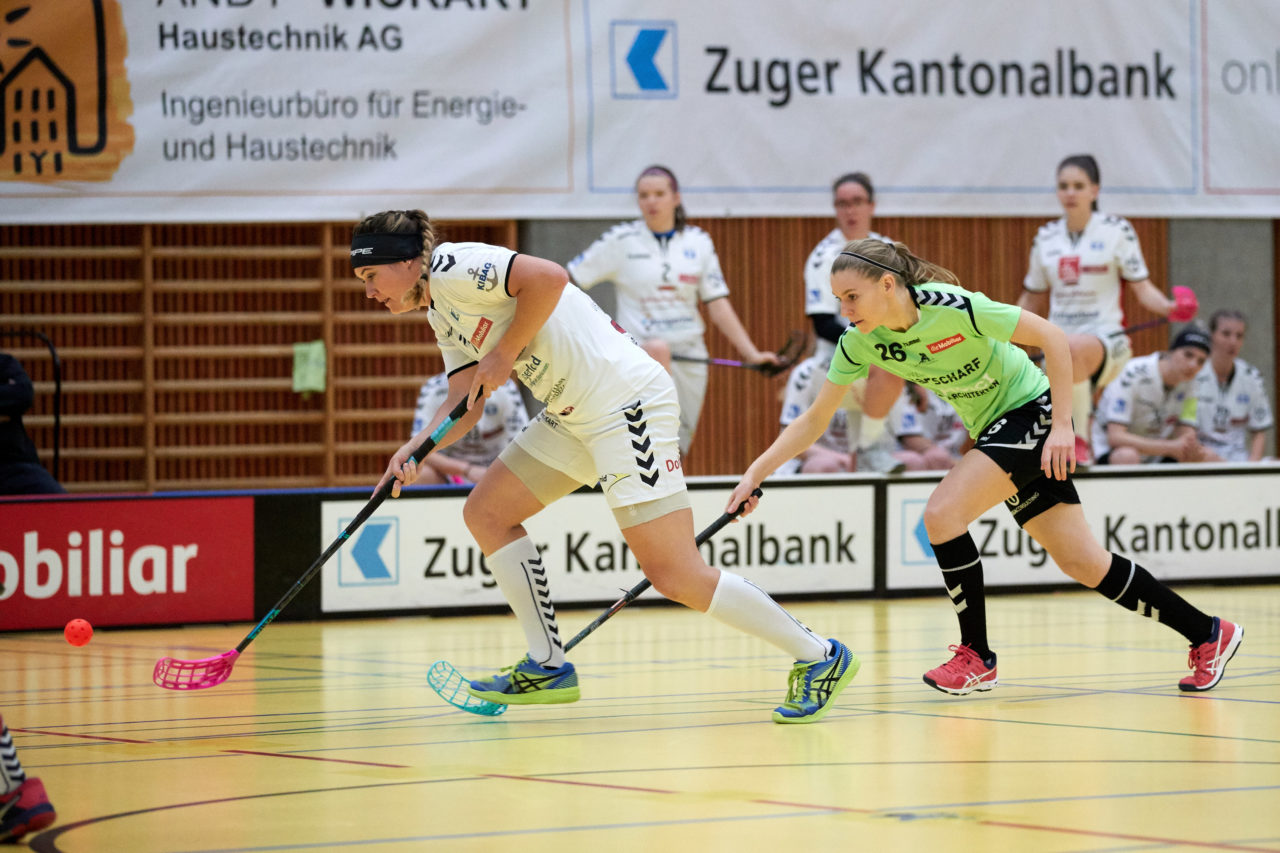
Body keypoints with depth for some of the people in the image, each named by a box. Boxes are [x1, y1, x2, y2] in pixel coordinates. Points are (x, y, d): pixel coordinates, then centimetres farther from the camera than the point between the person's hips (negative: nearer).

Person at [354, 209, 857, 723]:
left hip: (626, 399, -11)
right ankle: (548, 668, 13)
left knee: (675, 576, -13)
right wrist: (415, 450, -3)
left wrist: (502, 355, -16)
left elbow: (548, 277, -25)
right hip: (573, 414, 11)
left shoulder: (451, 266, -12)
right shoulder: (442, 314, 18)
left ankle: (818, 657, -4)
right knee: (486, 512, 9)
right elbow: (465, 403, 14)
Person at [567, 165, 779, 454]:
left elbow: (718, 305, 8)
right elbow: (566, 282, 3)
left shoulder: (698, 243, 9)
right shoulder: (621, 241, 1)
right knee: (659, 349, -39)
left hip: (690, 358, 3)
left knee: (673, 455, 0)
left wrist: (751, 354, 1)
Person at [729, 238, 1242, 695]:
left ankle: (976, 658, -7)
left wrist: (1061, 424, -21)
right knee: (1082, 564, 6)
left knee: (942, 514, -22)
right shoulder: (860, 343, -8)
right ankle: (1208, 634, 18)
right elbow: (814, 420, 0)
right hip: (994, 430, 7)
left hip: (1033, 412, -7)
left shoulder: (952, 307, -27)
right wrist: (755, 474, -9)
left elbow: (1051, 337, -20)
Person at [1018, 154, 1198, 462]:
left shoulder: (1117, 230, 0)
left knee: (1073, 348, -39)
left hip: (1106, 337, -5)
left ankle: (1080, 440, -31)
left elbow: (1142, 288, 0)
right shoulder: (1046, 238, 11)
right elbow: (1032, 299, 22)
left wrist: (1169, 307, -20)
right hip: (1058, 340, 5)